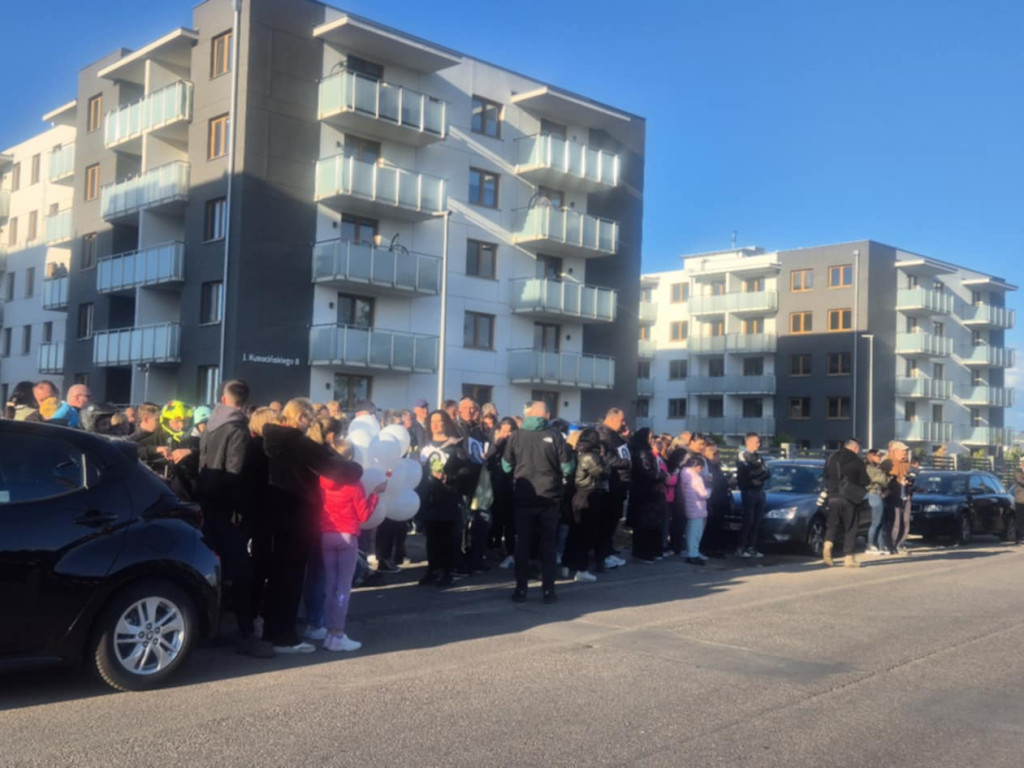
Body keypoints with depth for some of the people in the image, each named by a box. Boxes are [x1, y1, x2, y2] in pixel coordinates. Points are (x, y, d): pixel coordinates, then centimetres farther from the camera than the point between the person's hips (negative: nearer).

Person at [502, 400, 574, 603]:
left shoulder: (515, 436, -6)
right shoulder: (554, 436, -8)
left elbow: (506, 467, 0)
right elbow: (568, 468, -5)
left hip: (523, 498, 0)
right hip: (549, 498, 0)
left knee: (522, 544, 10)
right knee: (548, 545, 10)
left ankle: (521, 589, 11)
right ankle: (548, 590, 10)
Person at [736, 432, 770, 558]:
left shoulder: (758, 457, 19)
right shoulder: (742, 456, -4)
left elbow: (767, 473, 10)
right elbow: (748, 472, -17)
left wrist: (760, 474, -10)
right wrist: (761, 471, -4)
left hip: (759, 490, 7)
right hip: (748, 491, -7)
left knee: (757, 521, 4)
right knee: (748, 520, -9)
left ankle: (751, 548, 9)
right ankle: (741, 548, -5)